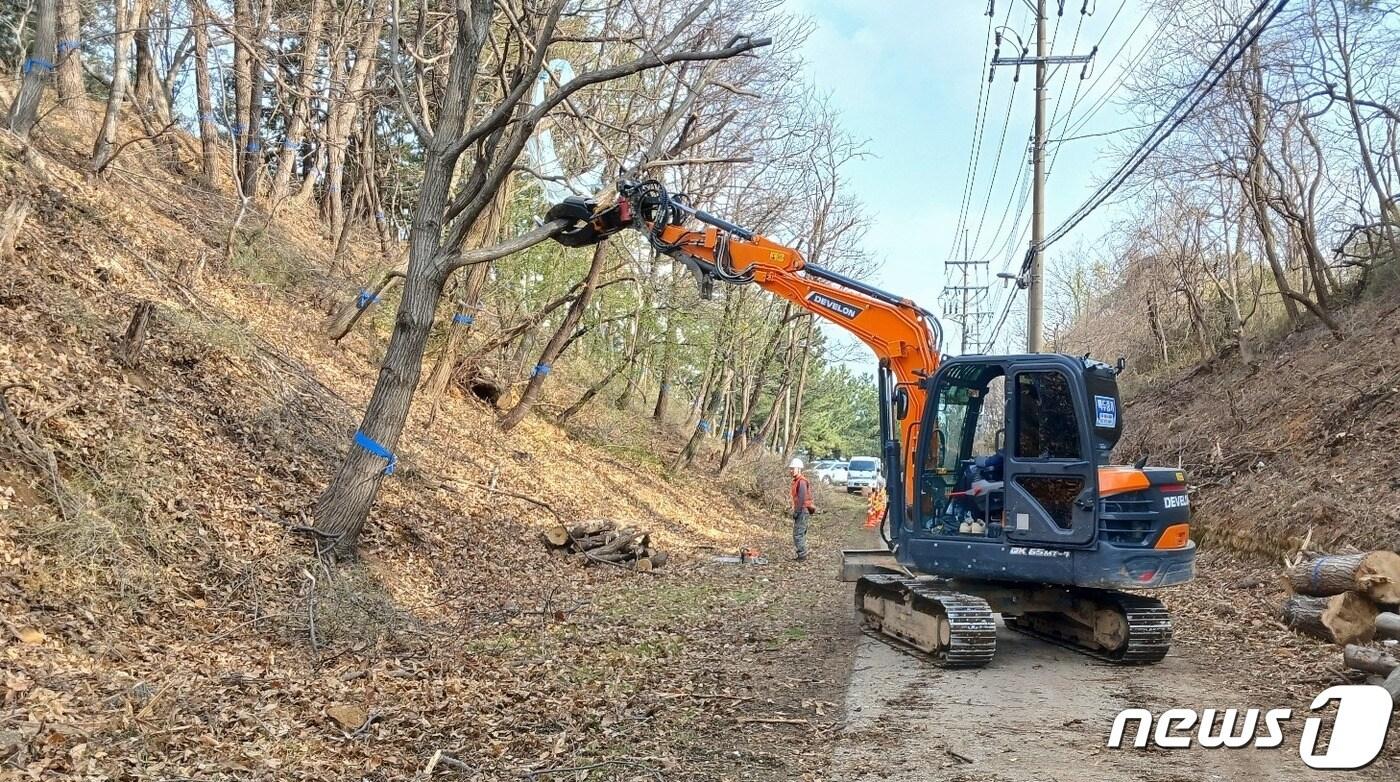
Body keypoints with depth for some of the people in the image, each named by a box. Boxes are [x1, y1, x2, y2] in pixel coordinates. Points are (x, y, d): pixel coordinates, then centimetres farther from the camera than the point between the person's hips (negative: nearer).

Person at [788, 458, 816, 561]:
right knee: (800, 533, 14)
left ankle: (802, 556, -6)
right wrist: (795, 510, 20)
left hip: (802, 510, -10)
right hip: (801, 511, 10)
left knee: (798, 534, -9)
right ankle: (801, 555, 20)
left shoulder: (801, 481, -16)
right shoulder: (796, 481, 15)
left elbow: (802, 498, -22)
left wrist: (797, 512, -22)